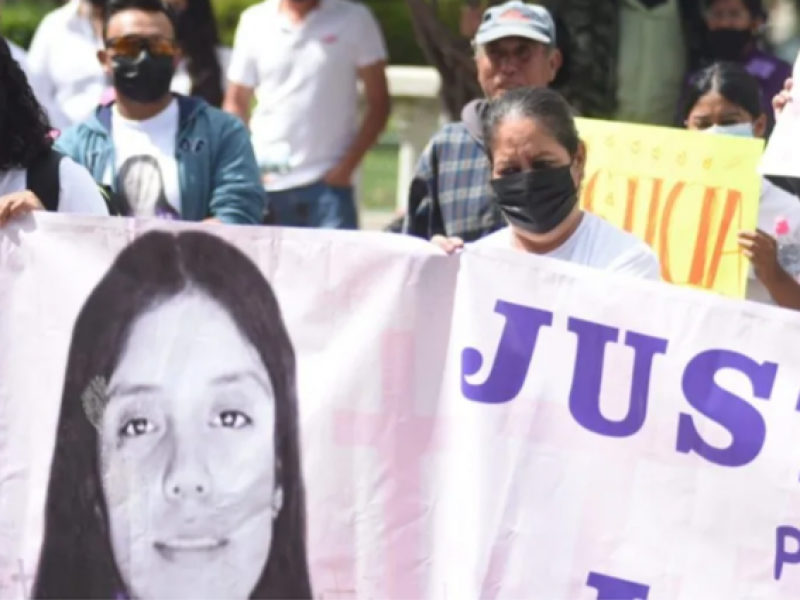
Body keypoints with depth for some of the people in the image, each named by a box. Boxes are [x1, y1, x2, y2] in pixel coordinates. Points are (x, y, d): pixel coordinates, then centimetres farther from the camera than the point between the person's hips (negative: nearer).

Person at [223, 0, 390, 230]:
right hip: (264, 184, 2)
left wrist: (347, 165, -9)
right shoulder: (254, 21, 7)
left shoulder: (353, 19, 1)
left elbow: (378, 103, 2)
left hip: (328, 184, -2)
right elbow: (236, 103, 11)